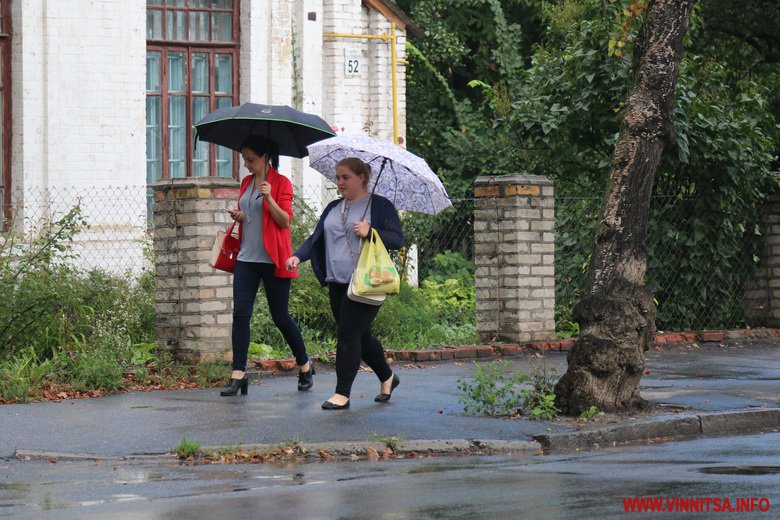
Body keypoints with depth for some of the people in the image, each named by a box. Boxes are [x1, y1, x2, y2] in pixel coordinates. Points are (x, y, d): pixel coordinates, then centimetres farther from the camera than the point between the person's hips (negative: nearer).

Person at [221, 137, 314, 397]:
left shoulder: (281, 183, -4)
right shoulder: (246, 183, 15)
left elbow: (285, 221, -10)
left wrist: (269, 199, -24)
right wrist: (239, 217, 3)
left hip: (272, 259, -6)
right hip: (246, 258, 6)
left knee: (280, 316, 1)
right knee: (240, 313, -6)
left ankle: (305, 366, 21)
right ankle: (238, 375, -7)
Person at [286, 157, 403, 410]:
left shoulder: (380, 206, -1)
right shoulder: (333, 209, 17)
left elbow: (398, 239, -6)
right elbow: (316, 238, 13)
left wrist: (370, 232, -21)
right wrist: (298, 256, -5)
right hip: (337, 282, 7)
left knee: (349, 333, -12)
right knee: (359, 335, 12)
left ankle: (342, 394, -9)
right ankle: (387, 377, 31)